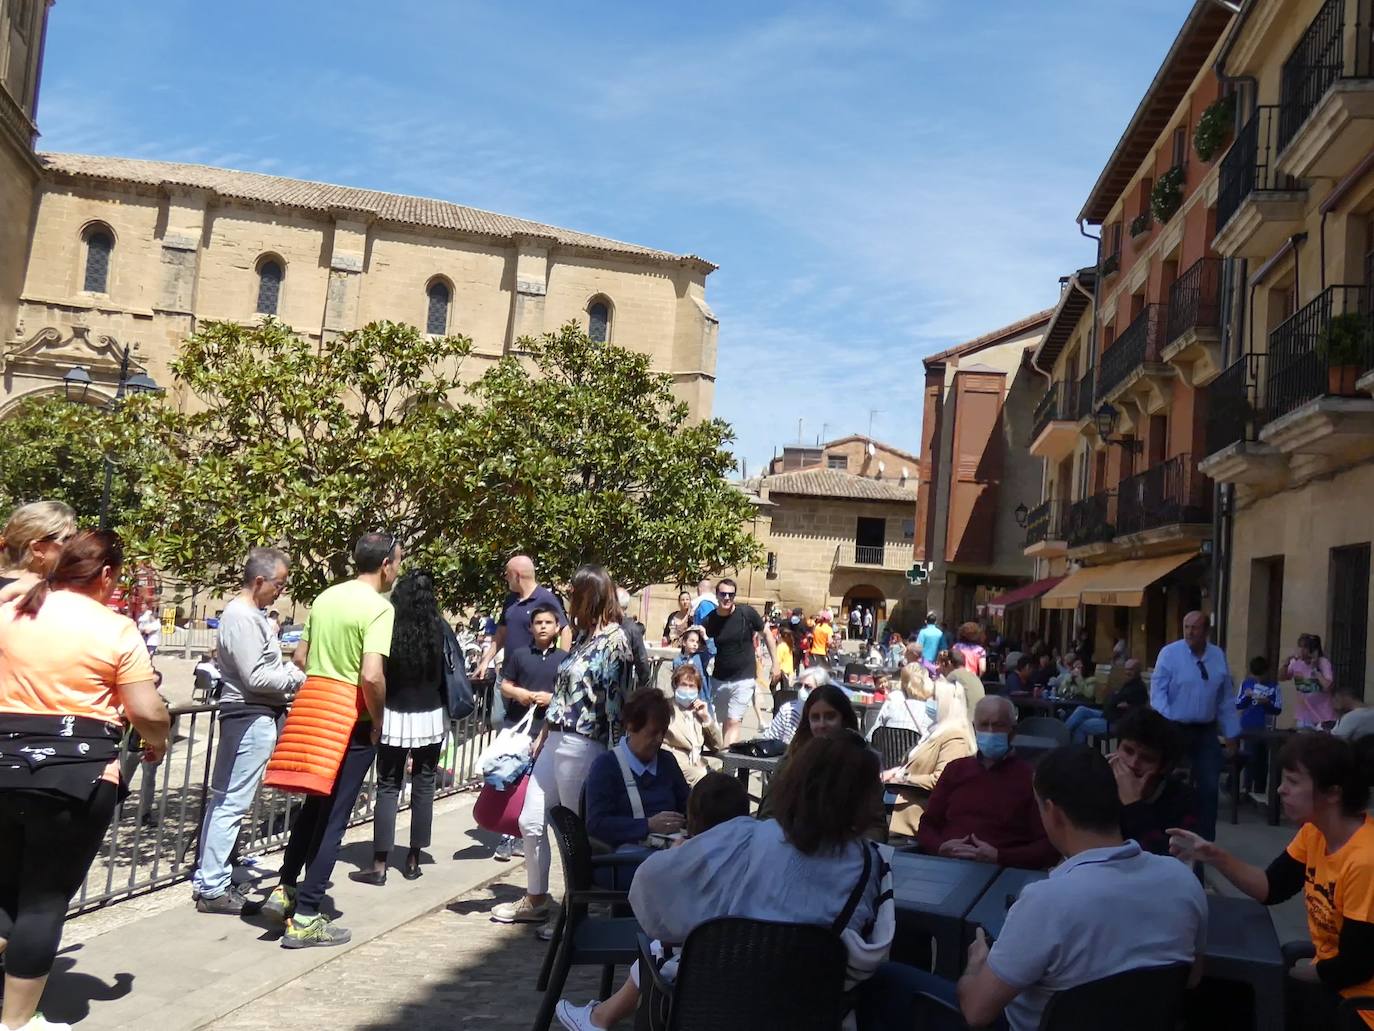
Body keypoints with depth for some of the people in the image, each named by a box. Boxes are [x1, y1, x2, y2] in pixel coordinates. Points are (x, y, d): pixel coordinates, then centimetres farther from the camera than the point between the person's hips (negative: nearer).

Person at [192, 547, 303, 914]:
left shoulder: (252, 614, 15)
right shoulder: (241, 617, -16)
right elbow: (257, 677, -20)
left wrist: (295, 674, 5)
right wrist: (299, 678, -9)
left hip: (260, 716, 10)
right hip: (250, 718, -10)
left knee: (225, 801, 14)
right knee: (231, 803, -5)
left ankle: (211, 879, 22)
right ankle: (212, 888, 1)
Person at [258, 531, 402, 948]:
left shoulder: (326, 597, 7)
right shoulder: (379, 608, -17)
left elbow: (299, 657, 14)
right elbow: (372, 676, -26)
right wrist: (378, 720, -12)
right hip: (353, 724, -7)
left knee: (313, 805, 24)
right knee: (333, 819, 2)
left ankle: (285, 889, 28)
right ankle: (305, 918, 7)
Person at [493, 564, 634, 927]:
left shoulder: (615, 642, -14)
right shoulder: (583, 636, 12)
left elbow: (616, 703, -16)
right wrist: (543, 735, 20)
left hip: (582, 747, -9)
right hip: (556, 740, 9)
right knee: (531, 821, 14)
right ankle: (535, 900, 29)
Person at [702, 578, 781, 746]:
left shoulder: (747, 613, -9)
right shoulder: (709, 620, -4)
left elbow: (766, 635, 3)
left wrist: (775, 665, 1)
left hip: (743, 679, -3)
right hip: (719, 680, 3)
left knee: (733, 722, -11)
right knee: (721, 723, 12)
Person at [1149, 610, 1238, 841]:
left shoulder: (1219, 656, 4)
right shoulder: (1169, 653, -8)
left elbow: (1226, 699, 8)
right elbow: (1158, 692, -13)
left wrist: (1231, 734, 9)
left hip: (1206, 731, 4)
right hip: (1175, 729, -3)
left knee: (1209, 786, 7)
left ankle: (1205, 841, 18)